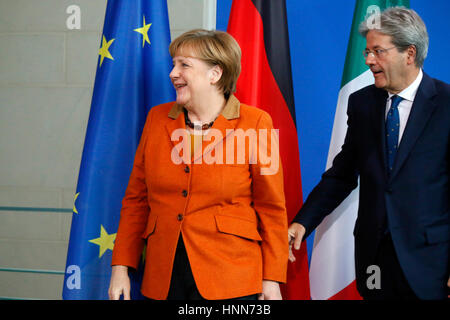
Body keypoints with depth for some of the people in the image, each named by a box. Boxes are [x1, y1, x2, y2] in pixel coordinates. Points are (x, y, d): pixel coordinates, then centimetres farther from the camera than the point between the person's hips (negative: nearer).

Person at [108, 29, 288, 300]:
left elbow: (271, 207, 0)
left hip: (230, 280, -3)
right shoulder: (157, 118, 8)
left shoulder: (255, 122, -3)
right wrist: (121, 267, 6)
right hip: (163, 278, 3)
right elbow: (136, 199, 12)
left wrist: (272, 279, -3)